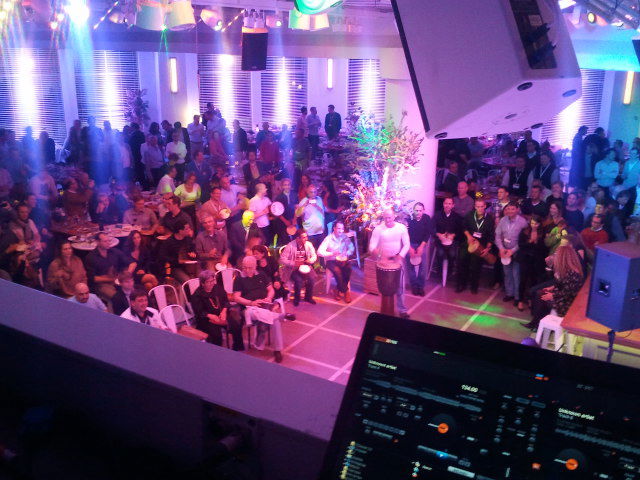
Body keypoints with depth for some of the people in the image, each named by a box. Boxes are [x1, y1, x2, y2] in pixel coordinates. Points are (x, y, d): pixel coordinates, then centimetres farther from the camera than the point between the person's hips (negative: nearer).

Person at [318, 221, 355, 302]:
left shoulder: (345, 237, 3)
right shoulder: (328, 239, -8)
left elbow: (351, 248, 12)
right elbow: (320, 252, -15)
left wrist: (347, 254, -10)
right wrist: (332, 253, -26)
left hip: (342, 260, 3)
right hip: (331, 261, -3)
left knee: (348, 269, -29)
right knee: (337, 271, -33)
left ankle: (340, 291, -12)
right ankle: (346, 291, -14)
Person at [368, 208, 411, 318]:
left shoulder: (402, 227, -4)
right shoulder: (378, 229, -8)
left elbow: (407, 245, -2)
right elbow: (372, 246, -11)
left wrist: (400, 256, -16)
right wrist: (378, 254, -31)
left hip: (398, 260, 0)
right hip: (383, 261, 0)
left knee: (400, 286, 1)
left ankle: (402, 310, 9)